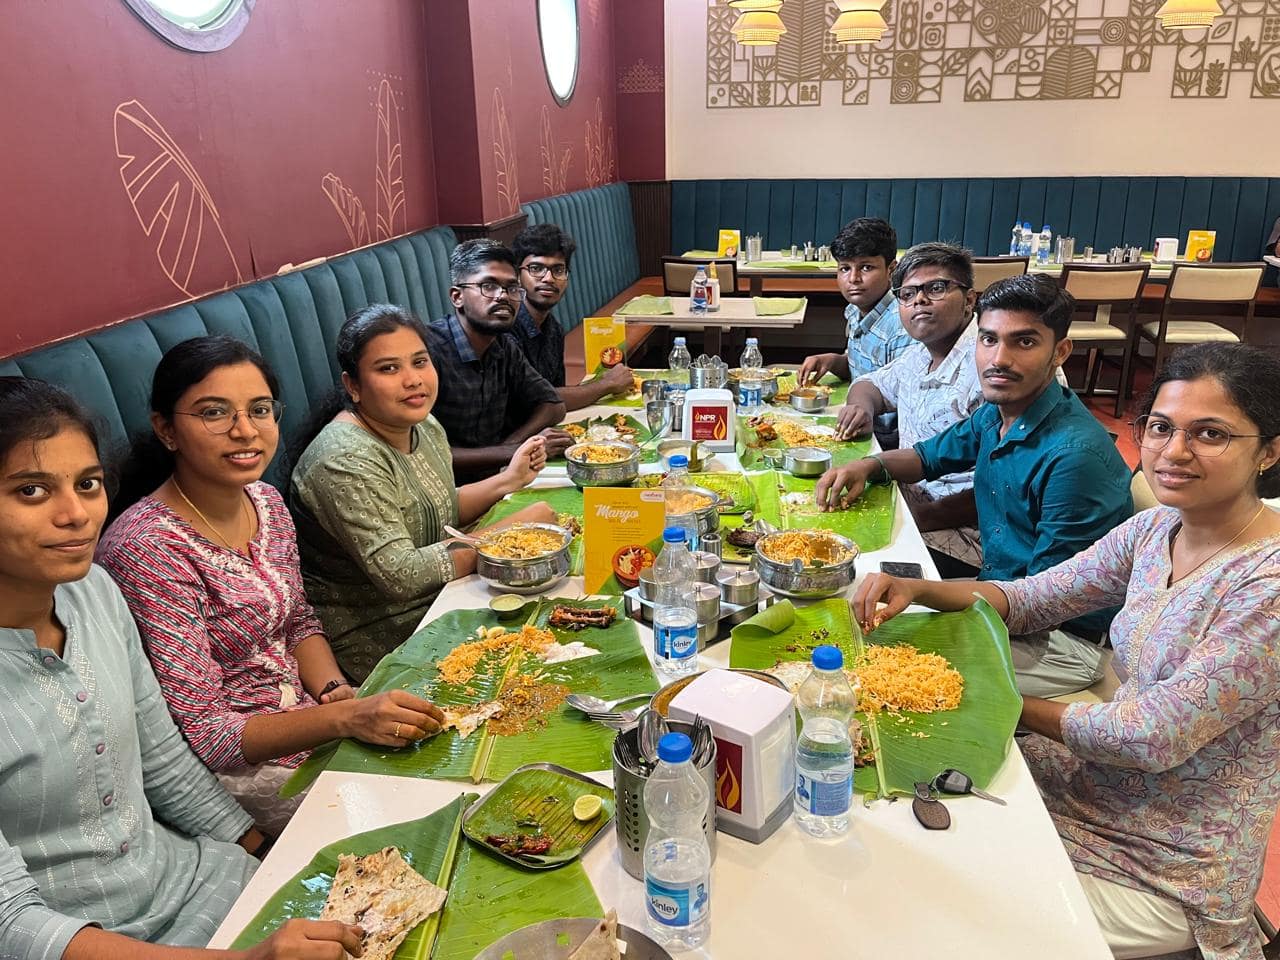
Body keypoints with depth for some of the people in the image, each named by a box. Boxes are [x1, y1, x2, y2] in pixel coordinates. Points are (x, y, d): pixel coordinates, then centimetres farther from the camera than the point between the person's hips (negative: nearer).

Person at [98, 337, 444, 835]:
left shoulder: (265, 500, 0)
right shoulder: (148, 549, -24)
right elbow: (200, 734, -22)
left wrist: (337, 692, -7)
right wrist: (346, 717, -33)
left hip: (306, 717, 7)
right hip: (236, 770, -7)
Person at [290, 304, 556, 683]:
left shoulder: (425, 426, 2)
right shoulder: (347, 462, -26)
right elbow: (400, 576, -29)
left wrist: (507, 480, 0)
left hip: (434, 602, 8)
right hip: (375, 639, -8)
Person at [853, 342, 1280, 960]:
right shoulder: (1156, 530, -3)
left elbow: (1154, 738, -25)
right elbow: (1029, 598, 1)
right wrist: (913, 589, -16)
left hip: (1167, 874, -6)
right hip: (1100, 783, 7)